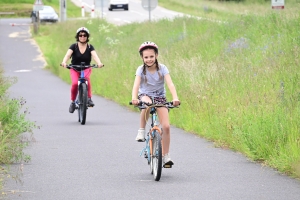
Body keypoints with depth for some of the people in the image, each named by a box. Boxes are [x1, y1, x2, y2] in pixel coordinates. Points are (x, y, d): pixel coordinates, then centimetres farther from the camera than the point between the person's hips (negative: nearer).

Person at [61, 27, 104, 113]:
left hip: (86, 68, 0)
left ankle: (89, 98, -26)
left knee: (87, 78, -35)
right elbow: (68, 54, -20)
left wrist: (99, 63, -41)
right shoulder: (74, 46, -4)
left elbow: (94, 55, -19)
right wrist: (64, 62, -43)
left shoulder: (90, 47, -2)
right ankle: (72, 101, -6)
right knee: (75, 83, -27)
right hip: (74, 69, 0)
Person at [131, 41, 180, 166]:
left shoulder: (162, 68, -11)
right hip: (145, 95, -1)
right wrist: (134, 98, -46)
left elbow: (170, 84, -23)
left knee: (166, 126, -13)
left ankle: (166, 156, -2)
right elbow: (136, 85, -25)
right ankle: (141, 131, -23)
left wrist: (175, 98, -41)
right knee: (147, 103, -40)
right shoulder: (141, 70, -11)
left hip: (160, 97, 1)